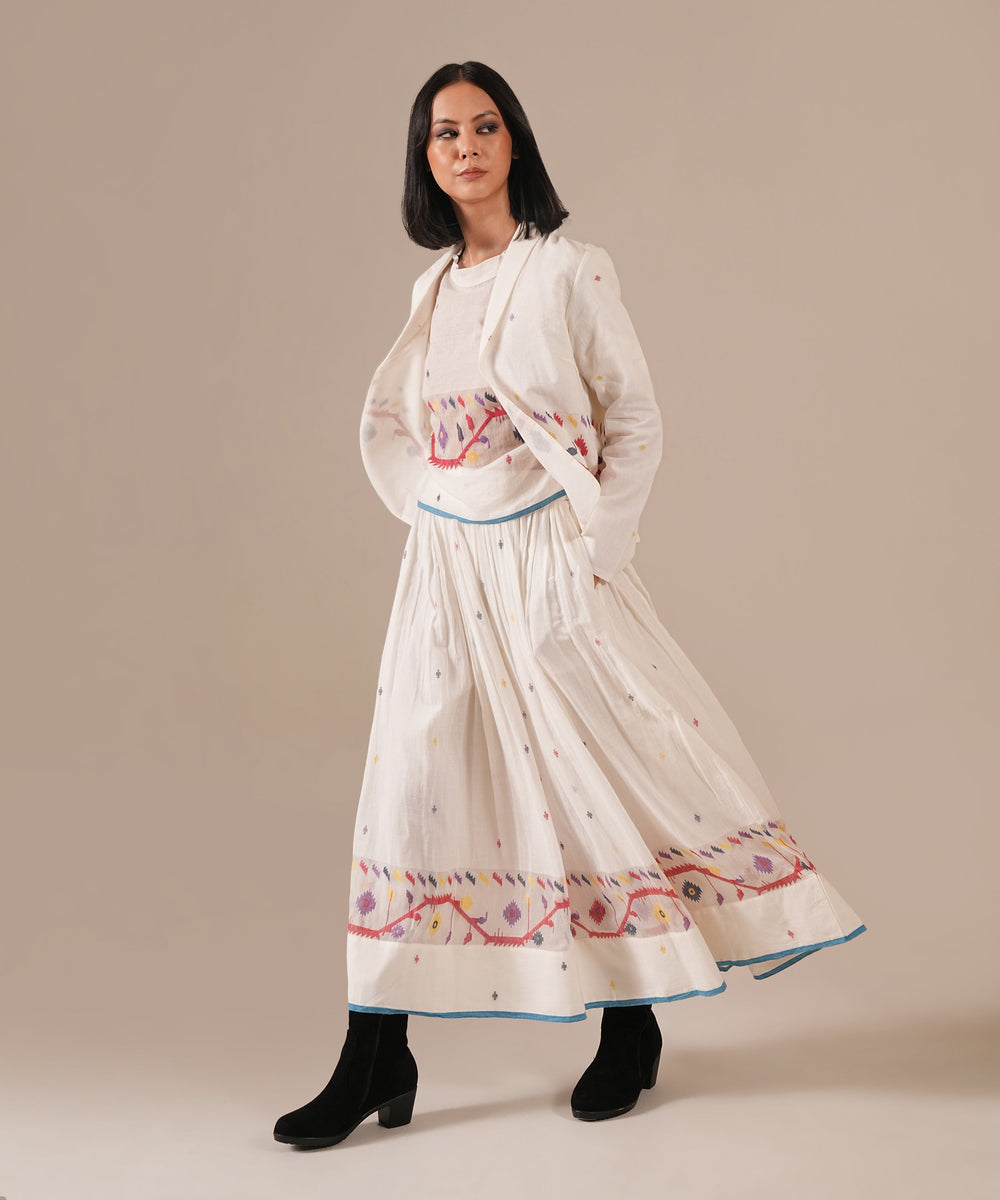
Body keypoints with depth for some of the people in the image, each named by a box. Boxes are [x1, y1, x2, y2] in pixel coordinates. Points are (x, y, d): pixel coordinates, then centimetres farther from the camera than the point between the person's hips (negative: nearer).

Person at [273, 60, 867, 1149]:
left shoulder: (570, 271, -3)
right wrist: (429, 517, 11)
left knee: (598, 773, 3)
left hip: (546, 564, -5)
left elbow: (636, 421, -4)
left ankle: (632, 1026, 22)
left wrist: (596, 549, -9)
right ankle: (377, 1060, 8)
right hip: (445, 568, 5)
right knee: (410, 781, 1)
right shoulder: (433, 286, 12)